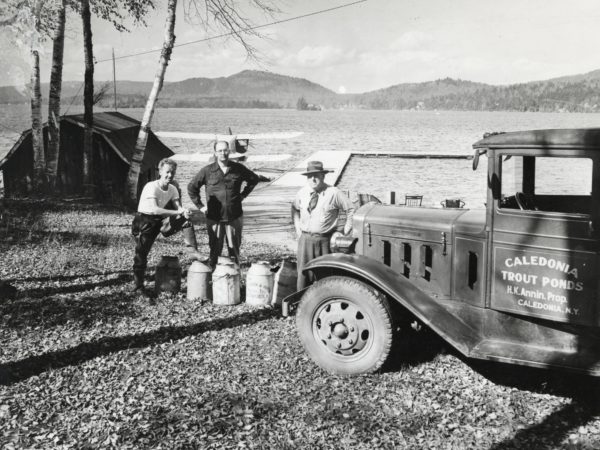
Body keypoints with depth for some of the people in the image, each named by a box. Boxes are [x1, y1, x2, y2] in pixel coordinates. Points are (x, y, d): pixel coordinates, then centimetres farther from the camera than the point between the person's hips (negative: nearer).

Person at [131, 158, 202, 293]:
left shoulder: (173, 189, -1)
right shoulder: (151, 187, -23)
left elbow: (178, 207, -8)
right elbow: (154, 210, -34)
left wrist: (184, 212, -33)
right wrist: (179, 212, -37)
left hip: (161, 221, 6)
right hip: (145, 221, -6)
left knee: (186, 220, -12)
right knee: (141, 254, -7)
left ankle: (192, 250, -13)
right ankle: (138, 286, 6)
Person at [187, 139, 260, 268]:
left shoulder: (238, 169, 0)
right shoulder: (207, 171, -3)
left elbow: (254, 179, 17)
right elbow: (192, 187, 6)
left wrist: (243, 195, 10)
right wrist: (200, 206, 2)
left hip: (234, 217, 1)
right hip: (214, 218, -1)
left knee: (234, 249, 9)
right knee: (215, 249, 5)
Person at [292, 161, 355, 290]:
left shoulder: (333, 193, -7)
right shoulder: (302, 193, 5)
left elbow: (350, 208, 1)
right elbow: (295, 208, 24)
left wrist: (346, 230, 0)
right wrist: (298, 227, 18)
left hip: (325, 240, -3)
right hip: (305, 239, 3)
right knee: (304, 273, 4)